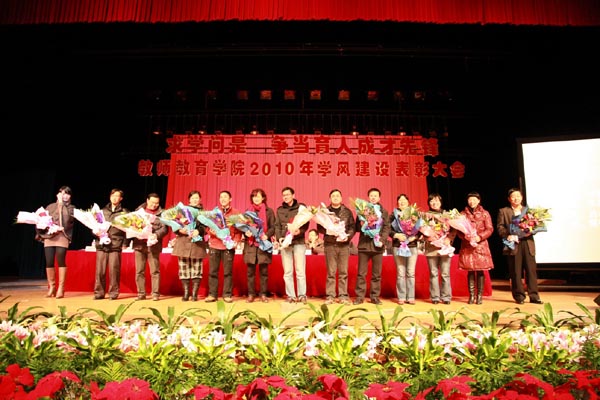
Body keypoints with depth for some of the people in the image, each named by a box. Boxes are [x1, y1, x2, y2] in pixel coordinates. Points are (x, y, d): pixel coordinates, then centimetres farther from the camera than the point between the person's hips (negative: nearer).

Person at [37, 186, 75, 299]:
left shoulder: (71, 208, 10)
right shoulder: (50, 206, 18)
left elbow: (69, 221, -8)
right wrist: (44, 227, -5)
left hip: (62, 236, -3)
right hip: (48, 236, 3)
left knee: (61, 261, -9)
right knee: (49, 262, 0)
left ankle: (61, 288, -3)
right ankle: (51, 287, 12)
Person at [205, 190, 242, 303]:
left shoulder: (235, 213, 6)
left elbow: (239, 230, 3)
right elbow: (208, 227, 12)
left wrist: (236, 241, -12)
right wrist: (211, 231, -10)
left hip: (228, 246, -2)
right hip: (214, 245, 2)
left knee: (228, 271, 0)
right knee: (213, 271, 2)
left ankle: (227, 295, 6)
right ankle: (212, 294, 9)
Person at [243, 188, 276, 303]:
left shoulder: (269, 211, 6)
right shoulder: (248, 211, 13)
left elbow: (273, 227, 2)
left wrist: (267, 235, -16)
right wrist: (246, 232, -10)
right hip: (250, 244, 2)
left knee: (264, 271, 2)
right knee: (250, 271, 2)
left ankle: (263, 294, 10)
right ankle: (251, 294, 11)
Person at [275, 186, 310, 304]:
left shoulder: (301, 207, 6)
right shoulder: (279, 210, 14)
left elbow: (306, 223, -1)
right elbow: (277, 226, 8)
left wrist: (300, 231, -21)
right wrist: (279, 238, -8)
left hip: (299, 242, -2)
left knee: (300, 271, -1)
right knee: (287, 272, 5)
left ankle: (302, 295, 9)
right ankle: (291, 295, 12)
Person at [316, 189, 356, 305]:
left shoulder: (347, 211, 10)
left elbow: (353, 227, 5)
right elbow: (319, 227, 3)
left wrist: (348, 236, -12)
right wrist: (330, 231, -14)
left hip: (344, 245, 1)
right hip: (330, 245, -1)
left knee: (343, 272, 3)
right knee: (331, 272, 1)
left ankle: (343, 296, 10)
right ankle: (330, 296, 7)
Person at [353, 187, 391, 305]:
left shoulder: (384, 212, 11)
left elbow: (387, 228, 3)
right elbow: (356, 227, 9)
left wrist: (382, 240, -12)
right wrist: (361, 226, -13)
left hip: (377, 245, 0)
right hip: (364, 245, 0)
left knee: (376, 274, 5)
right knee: (361, 273, 0)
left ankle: (375, 297, 13)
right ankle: (359, 296, 6)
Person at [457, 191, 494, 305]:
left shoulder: (485, 213, 7)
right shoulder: (463, 214, 9)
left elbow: (490, 229, 1)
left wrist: (479, 237, -15)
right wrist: (465, 236, -14)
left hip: (481, 245, 0)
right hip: (467, 246, 1)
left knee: (480, 271, -1)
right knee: (470, 271, 2)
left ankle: (479, 296, 6)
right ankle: (471, 296, 8)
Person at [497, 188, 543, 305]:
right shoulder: (503, 211, 9)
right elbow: (500, 227, 0)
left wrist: (530, 231, -9)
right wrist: (507, 235, -16)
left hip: (528, 243, 2)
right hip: (513, 244, -2)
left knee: (531, 270, 0)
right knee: (516, 271, 0)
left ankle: (534, 296, 7)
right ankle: (519, 296, 8)